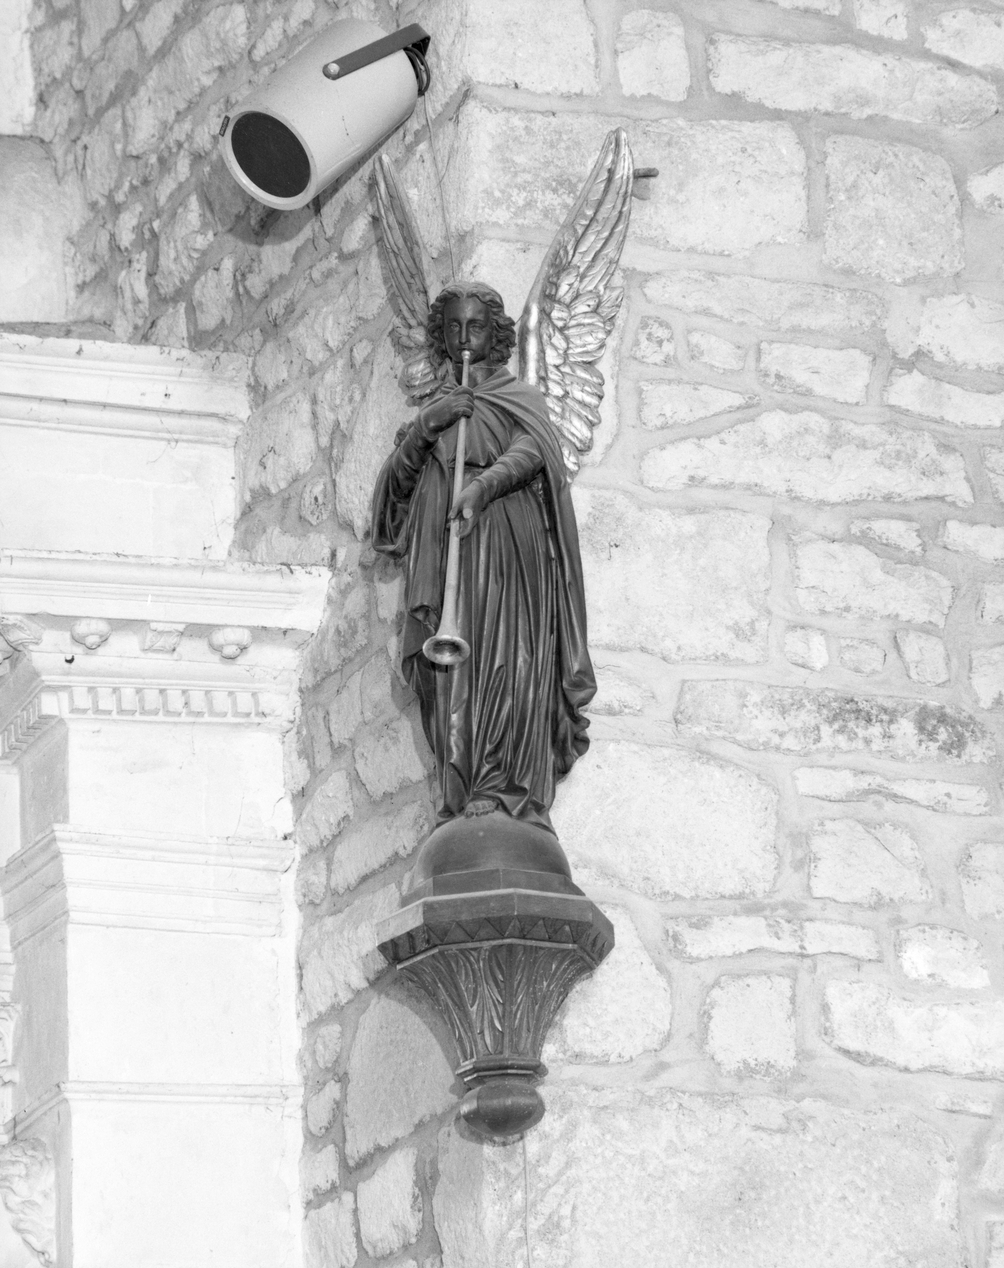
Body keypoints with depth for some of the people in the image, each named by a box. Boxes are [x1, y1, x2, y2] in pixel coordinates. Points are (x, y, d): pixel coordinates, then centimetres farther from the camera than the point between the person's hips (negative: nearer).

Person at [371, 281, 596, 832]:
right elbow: (393, 489, 18)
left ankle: (507, 795, -31)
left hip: (510, 544, -3)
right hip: (445, 551, 3)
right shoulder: (431, 409, 29)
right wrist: (423, 430, 0)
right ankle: (460, 799, -23)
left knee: (509, 660, -20)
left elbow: (530, 451, -4)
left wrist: (482, 486, -25)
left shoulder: (521, 397, 19)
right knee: (453, 668, -14)